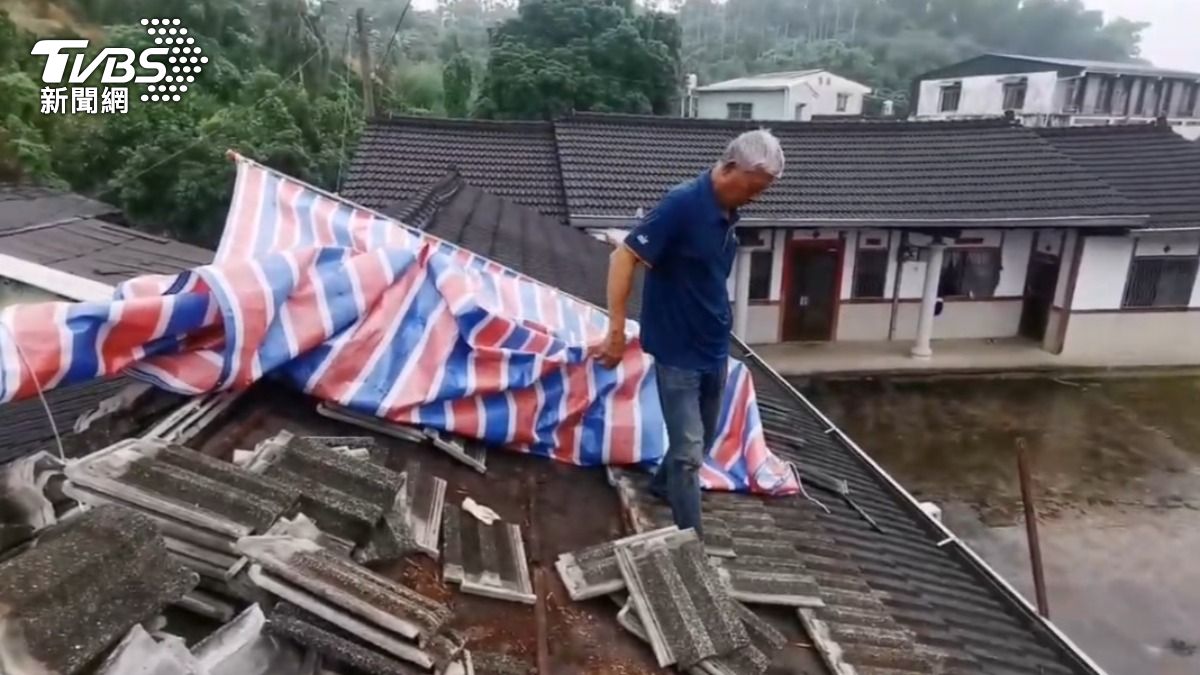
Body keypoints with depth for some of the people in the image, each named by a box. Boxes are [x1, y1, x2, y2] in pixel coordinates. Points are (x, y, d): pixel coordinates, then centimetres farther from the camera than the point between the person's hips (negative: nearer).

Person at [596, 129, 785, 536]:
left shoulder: (727, 213, 3)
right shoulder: (682, 204, -21)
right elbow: (624, 257, -24)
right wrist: (616, 330, -28)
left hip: (714, 348, 8)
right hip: (678, 350, -8)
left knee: (702, 439, 22)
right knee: (689, 451, -1)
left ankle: (663, 485, 48)